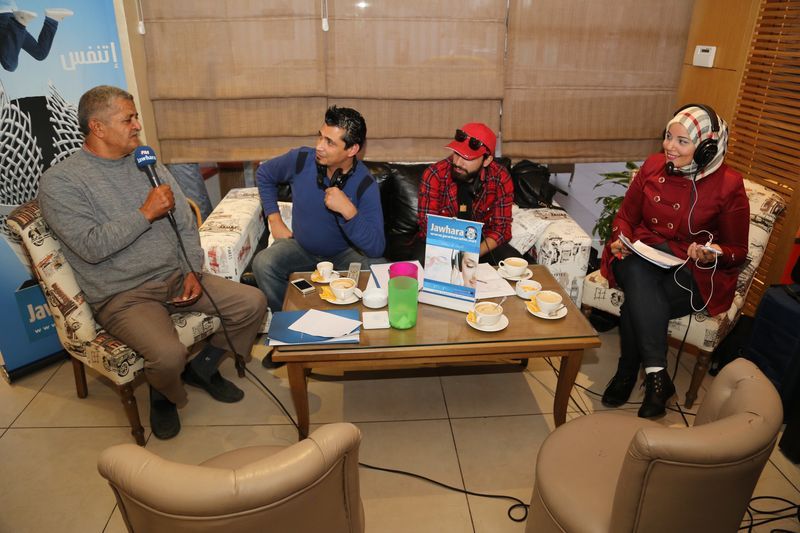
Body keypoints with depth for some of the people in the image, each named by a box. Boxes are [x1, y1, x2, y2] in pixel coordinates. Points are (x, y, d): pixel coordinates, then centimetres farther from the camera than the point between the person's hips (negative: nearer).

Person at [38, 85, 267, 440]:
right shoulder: (60, 181, -7)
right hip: (123, 296, -5)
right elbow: (92, 247, -19)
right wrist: (146, 213, -15)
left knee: (253, 303, -7)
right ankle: (165, 395, 9)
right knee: (168, 355, -31)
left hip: (176, 277, 6)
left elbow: (186, 225, 8)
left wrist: (193, 271, -5)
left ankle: (203, 367, 17)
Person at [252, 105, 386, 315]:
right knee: (263, 264, -27)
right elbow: (264, 174, 9)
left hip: (345, 254, -2)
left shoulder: (365, 185, -22)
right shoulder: (301, 159, -14)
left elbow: (376, 249, -28)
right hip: (300, 247, 2)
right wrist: (274, 220, 2)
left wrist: (348, 210, -41)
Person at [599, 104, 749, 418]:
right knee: (638, 276, -35)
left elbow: (737, 251, 3)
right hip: (642, 257, 3)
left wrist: (714, 254, -20)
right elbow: (625, 216, 13)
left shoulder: (728, 185, -4)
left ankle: (628, 372, -16)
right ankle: (657, 376, -30)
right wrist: (621, 239, -9)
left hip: (694, 273, -2)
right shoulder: (653, 166, 3)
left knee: (638, 301, -32)